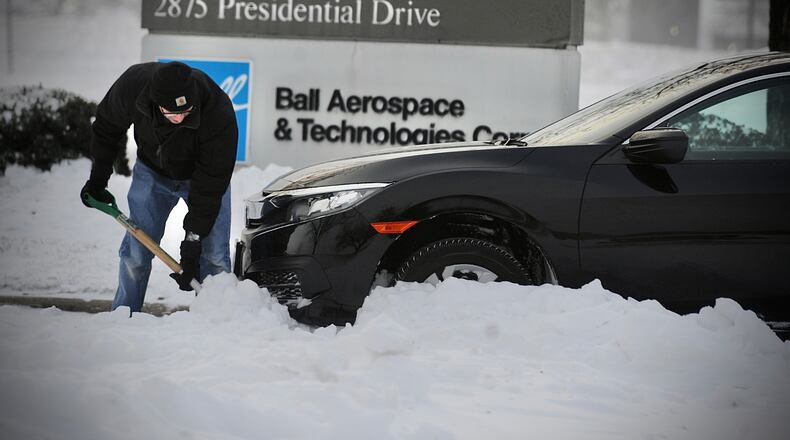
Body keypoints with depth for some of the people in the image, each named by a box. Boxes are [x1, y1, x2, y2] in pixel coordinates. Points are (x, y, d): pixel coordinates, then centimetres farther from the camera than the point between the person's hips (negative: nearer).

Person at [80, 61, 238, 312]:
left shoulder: (219, 114, -39)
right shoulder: (132, 84, -32)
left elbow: (209, 186, -32)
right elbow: (106, 127, -8)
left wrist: (193, 239, -31)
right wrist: (97, 180, -2)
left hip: (201, 175, -2)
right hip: (152, 171, 2)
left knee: (214, 256, -9)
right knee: (135, 252, -1)